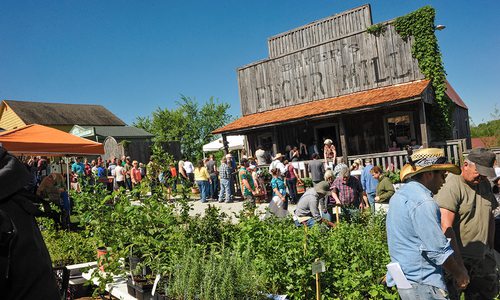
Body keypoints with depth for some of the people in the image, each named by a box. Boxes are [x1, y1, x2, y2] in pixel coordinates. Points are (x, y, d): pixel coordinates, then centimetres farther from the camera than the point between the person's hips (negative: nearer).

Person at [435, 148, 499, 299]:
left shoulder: (484, 184, 8)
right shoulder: (452, 186, -18)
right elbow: (446, 227, -24)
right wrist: (459, 261, -23)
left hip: (482, 257, 8)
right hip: (456, 257, -7)